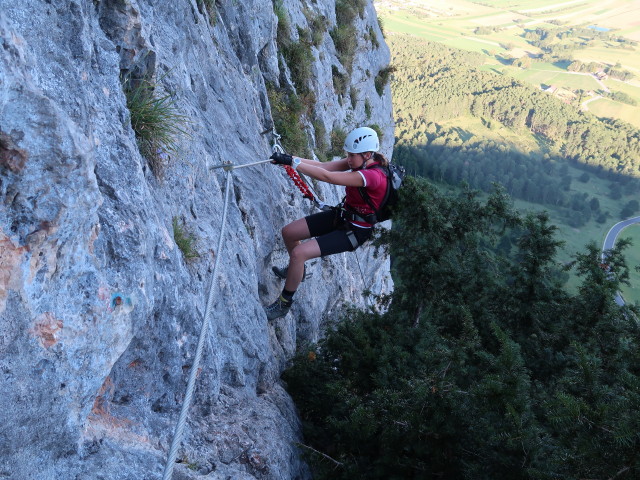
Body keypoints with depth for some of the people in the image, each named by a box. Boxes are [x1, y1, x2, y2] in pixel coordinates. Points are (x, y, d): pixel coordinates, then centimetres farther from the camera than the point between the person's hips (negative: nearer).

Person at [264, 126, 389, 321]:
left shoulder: (373, 176, -31)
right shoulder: (361, 162, -4)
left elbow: (326, 176, -37)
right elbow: (324, 166, -13)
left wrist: (292, 162, -36)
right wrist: (290, 158, -27)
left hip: (355, 231, -9)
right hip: (341, 215, 9)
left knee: (298, 253, -20)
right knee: (288, 232, 9)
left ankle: (284, 304, 0)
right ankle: (297, 270, 39)